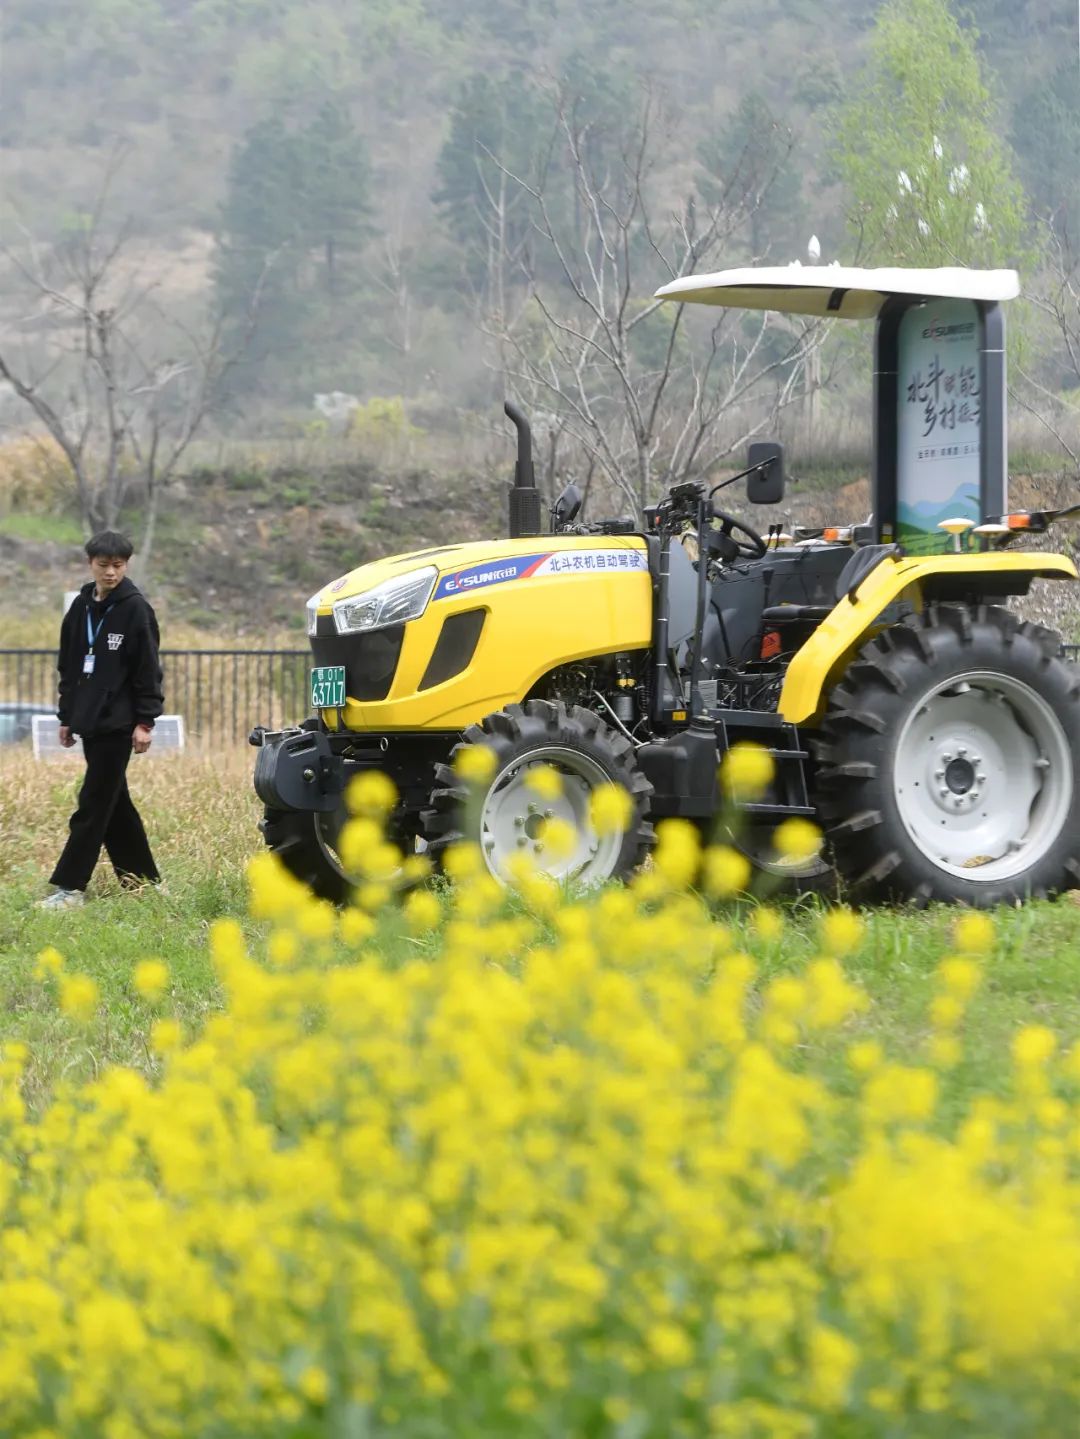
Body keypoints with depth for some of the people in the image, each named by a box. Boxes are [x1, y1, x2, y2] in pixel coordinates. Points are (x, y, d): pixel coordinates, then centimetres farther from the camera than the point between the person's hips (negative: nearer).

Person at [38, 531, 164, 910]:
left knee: (94, 805, -7)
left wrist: (145, 722, -13)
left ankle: (70, 886, -8)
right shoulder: (81, 607, 11)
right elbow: (69, 667, 17)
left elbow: (148, 672, -9)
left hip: (118, 723, -7)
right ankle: (141, 879, 19)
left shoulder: (136, 609, -7)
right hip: (89, 721, 7)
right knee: (113, 803, 11)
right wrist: (66, 717, 15)